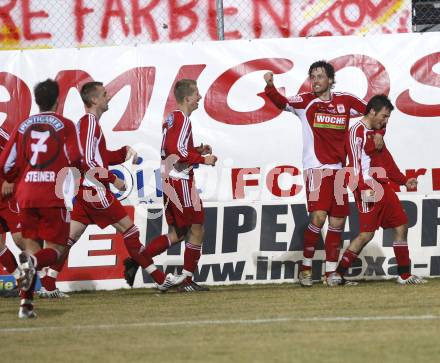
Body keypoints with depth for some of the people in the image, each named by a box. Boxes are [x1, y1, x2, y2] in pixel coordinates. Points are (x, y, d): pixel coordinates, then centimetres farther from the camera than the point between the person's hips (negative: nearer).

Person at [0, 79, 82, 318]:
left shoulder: (22, 127, 10)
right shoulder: (65, 125, 1)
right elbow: (75, 160, -11)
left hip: (26, 196, 3)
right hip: (53, 196, -3)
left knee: (32, 246, 13)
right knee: (54, 249, 4)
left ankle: (26, 303, 1)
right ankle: (33, 262, -31)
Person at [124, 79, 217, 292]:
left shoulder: (171, 119, 17)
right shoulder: (183, 120, -13)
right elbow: (179, 151, -23)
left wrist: (196, 150, 18)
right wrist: (203, 159, -14)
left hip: (169, 182, 9)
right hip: (180, 182, -9)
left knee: (177, 233, 12)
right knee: (196, 230, -1)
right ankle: (188, 281, 0)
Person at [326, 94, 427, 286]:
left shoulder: (375, 132, 20)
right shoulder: (357, 131, -8)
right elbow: (355, 162, -17)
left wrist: (404, 180, 27)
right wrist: (364, 188, -25)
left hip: (384, 187, 9)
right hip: (369, 190, -9)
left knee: (401, 227, 7)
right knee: (367, 234, -12)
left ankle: (404, 275, 14)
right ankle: (338, 274, -6)